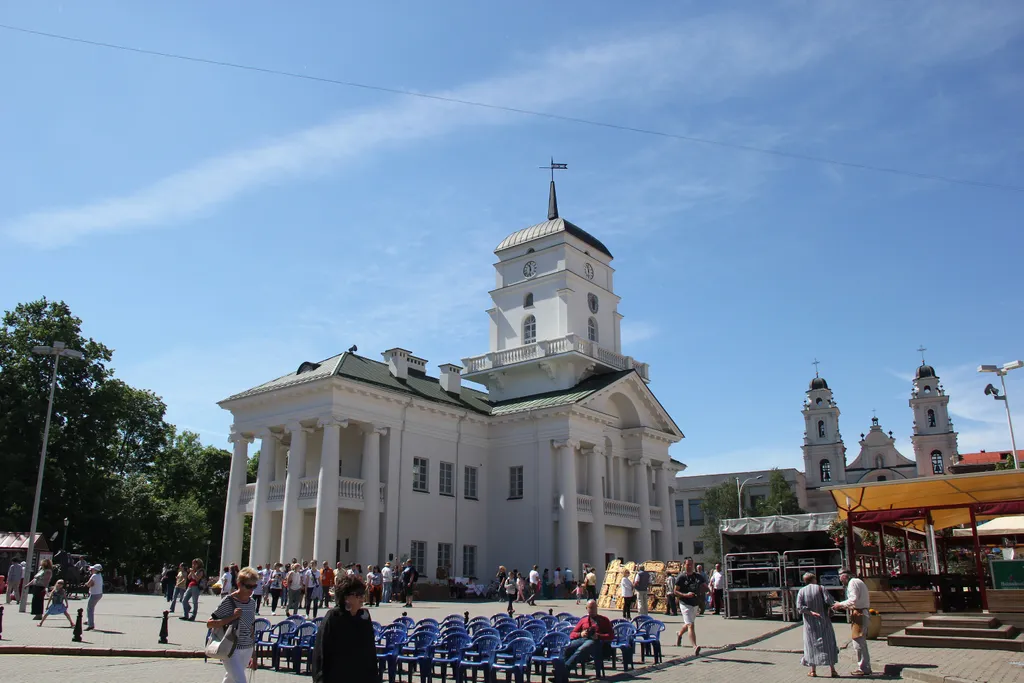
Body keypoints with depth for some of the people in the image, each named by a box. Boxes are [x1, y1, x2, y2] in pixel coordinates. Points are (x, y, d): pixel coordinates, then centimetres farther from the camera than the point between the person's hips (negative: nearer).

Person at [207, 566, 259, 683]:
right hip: (231, 650, -6)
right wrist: (232, 617, -22)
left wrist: (253, 655, 17)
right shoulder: (228, 601, -11)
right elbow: (209, 624, -11)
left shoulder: (252, 603, 6)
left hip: (247, 650, 6)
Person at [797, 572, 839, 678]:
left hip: (810, 623, 2)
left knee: (812, 645, 8)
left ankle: (813, 670, 9)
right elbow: (829, 600, -15)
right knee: (828, 643, 5)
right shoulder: (820, 588, -3)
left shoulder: (801, 591, 2)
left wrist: (811, 612, -11)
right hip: (823, 621, -2)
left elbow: (799, 607, -8)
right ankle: (832, 670, 2)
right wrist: (835, 604, 5)